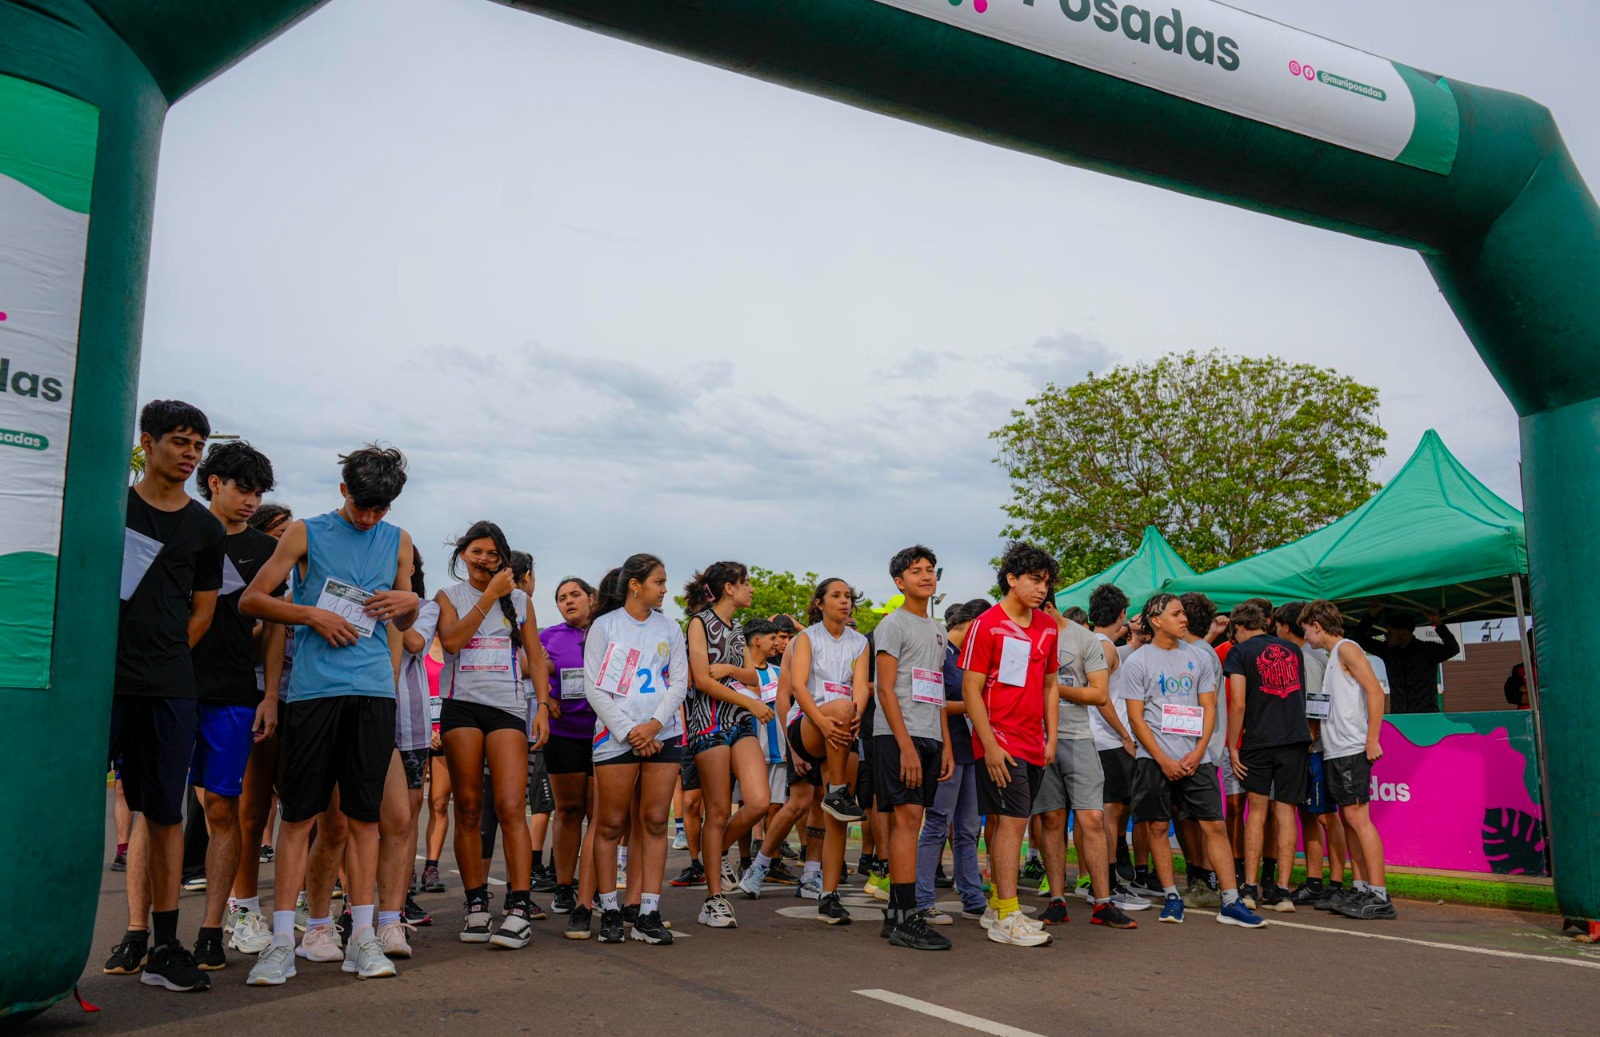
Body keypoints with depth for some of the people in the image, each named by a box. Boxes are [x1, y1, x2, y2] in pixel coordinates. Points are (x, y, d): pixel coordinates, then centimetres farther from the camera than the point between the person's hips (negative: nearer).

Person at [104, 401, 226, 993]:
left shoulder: (205, 529, 12)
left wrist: (161, 657, 7)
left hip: (170, 688, 1)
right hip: (101, 679, -1)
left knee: (163, 813, 2)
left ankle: (162, 945, 8)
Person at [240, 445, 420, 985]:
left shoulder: (397, 541, 16)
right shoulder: (306, 533, 6)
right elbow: (251, 600, 4)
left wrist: (409, 603, 2)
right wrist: (314, 616, -8)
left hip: (373, 692, 2)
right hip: (312, 690, -2)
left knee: (362, 815, 3)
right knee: (300, 815, -2)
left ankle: (361, 937, 8)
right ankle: (282, 940, 4)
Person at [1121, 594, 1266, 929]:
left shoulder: (1196, 657, 11)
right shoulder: (1137, 661, 0)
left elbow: (1209, 708, 9)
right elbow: (1136, 717, -3)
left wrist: (1197, 753, -4)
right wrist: (1163, 760, -9)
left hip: (1195, 757, 3)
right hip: (1155, 759, -2)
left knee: (1214, 825, -2)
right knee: (1157, 826, 1)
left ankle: (1231, 902, 0)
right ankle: (1171, 897, 13)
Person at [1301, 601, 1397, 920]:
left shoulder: (1346, 648, -6)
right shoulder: (1332, 657, 21)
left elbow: (1375, 692, -14)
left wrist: (1372, 740, -19)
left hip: (1352, 750, -10)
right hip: (1335, 751, 10)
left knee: (1357, 817, -11)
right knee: (1348, 819, 9)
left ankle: (1380, 896, -11)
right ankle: (1363, 889, 14)